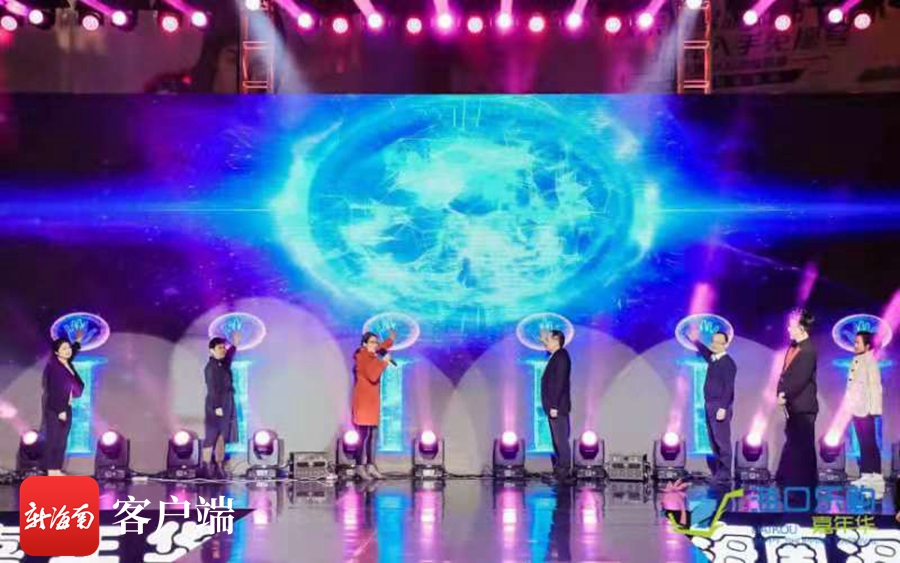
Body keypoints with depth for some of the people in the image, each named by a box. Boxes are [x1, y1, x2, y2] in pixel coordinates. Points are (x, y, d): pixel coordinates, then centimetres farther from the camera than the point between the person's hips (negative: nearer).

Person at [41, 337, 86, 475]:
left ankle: (57, 471, 13)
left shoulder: (68, 365, 8)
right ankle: (51, 472, -3)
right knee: (52, 440, -5)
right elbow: (54, 390, -20)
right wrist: (60, 410, -23)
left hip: (66, 408, 8)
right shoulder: (53, 367, -15)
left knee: (62, 441, 8)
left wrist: (77, 341, 39)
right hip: (54, 409, -8)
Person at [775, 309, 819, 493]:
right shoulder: (793, 347, 10)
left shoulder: (808, 350, -16)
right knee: (793, 445, 15)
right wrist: (781, 393, -2)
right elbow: (785, 372, 11)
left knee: (804, 447, -1)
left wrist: (786, 395, -13)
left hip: (803, 407, -9)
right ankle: (794, 484, 25)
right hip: (793, 405, 9)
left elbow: (800, 379, -20)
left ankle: (806, 487, 6)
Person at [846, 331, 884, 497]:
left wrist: (873, 409, -19)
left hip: (866, 410, -8)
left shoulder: (870, 361, -11)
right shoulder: (856, 361, 12)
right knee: (863, 444, 12)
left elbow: (875, 386, -16)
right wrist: (851, 406, 12)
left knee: (870, 444, -7)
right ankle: (866, 476, 18)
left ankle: (877, 479, -6)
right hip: (857, 409, 8)